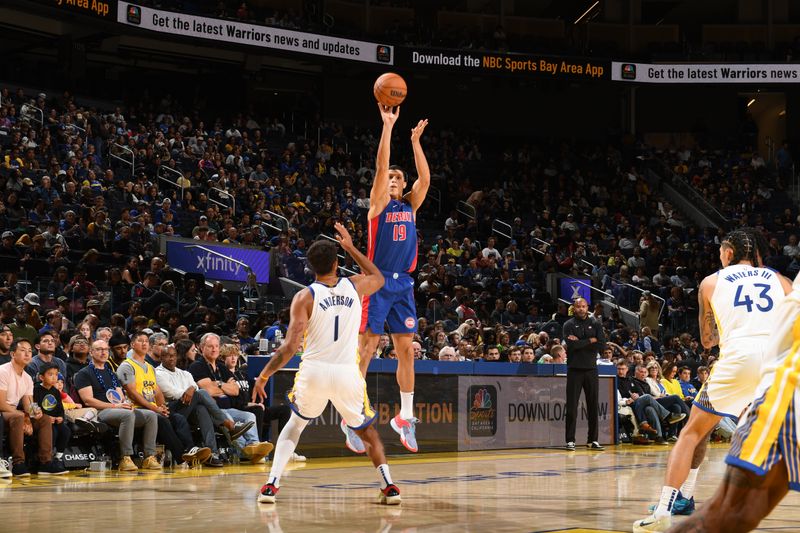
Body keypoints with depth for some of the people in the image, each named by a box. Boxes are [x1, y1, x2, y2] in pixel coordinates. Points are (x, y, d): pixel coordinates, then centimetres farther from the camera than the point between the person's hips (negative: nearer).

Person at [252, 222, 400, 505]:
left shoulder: (304, 297, -3)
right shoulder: (355, 286, 5)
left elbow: (290, 347, -8)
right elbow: (379, 278, 31)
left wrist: (264, 376, 2)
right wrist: (351, 247, 34)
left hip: (314, 372, -1)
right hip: (348, 375, 1)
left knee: (294, 426, 24)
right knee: (366, 430, 24)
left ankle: (271, 485, 12)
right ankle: (389, 487, 11)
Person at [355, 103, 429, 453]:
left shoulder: (410, 205, 16)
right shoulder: (378, 204, 3)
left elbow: (425, 178, 5)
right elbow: (381, 167, -8)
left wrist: (416, 141, 5)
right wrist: (387, 126, -11)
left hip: (404, 284, 5)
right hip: (378, 281, -5)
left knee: (406, 350, 5)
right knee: (366, 348, -6)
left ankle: (405, 417, 12)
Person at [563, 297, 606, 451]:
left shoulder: (595, 324, 8)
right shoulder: (569, 325, 2)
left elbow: (602, 345, -4)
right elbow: (572, 344, -15)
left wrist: (580, 343, -9)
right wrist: (590, 341, -8)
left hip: (591, 369, 2)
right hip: (574, 369, -2)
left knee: (593, 406, 4)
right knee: (572, 406, -3)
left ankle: (592, 440, 11)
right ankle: (570, 440, 1)